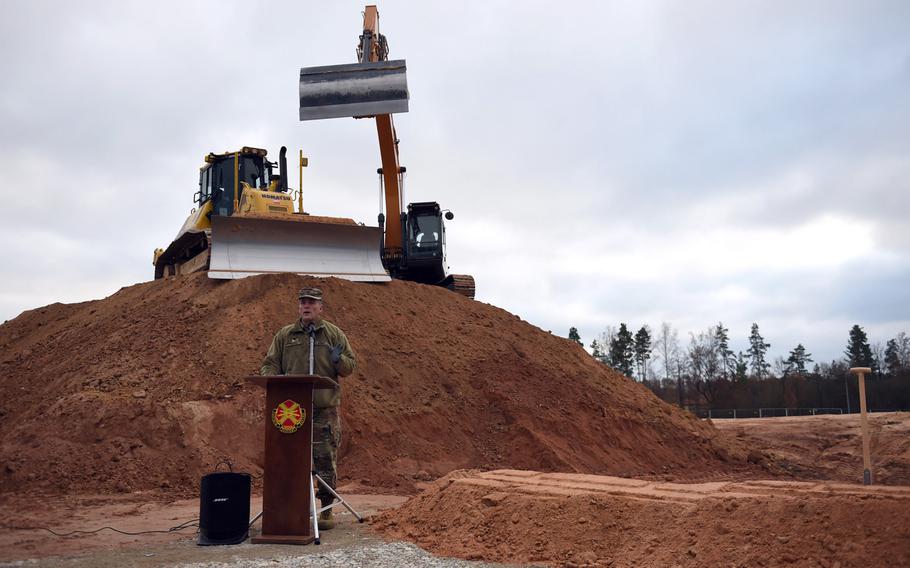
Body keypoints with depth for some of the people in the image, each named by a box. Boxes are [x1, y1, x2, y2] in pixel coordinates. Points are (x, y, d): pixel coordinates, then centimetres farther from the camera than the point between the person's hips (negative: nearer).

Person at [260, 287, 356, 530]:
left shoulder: (334, 334, 9)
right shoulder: (285, 335, 12)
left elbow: (350, 366, 8)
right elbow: (269, 364, 12)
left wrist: (338, 360, -14)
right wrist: (272, 378, -9)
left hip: (325, 409, -1)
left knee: (325, 459, 0)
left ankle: (327, 510, 10)